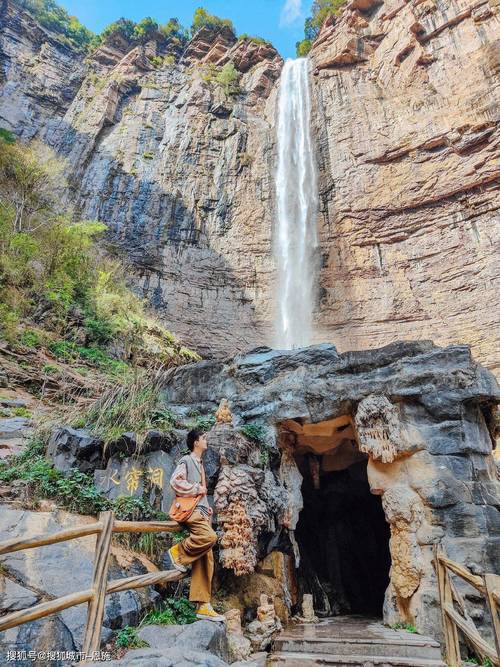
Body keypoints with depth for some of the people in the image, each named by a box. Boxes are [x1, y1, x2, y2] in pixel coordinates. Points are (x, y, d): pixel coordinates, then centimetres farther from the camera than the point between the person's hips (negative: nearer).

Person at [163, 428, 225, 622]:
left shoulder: (200, 464, 26)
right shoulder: (186, 460, 0)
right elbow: (175, 481, -15)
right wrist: (197, 489, -11)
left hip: (201, 511, 9)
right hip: (189, 509, -8)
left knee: (206, 559, 2)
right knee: (209, 536, -32)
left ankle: (203, 605, 5)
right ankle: (177, 553, -12)